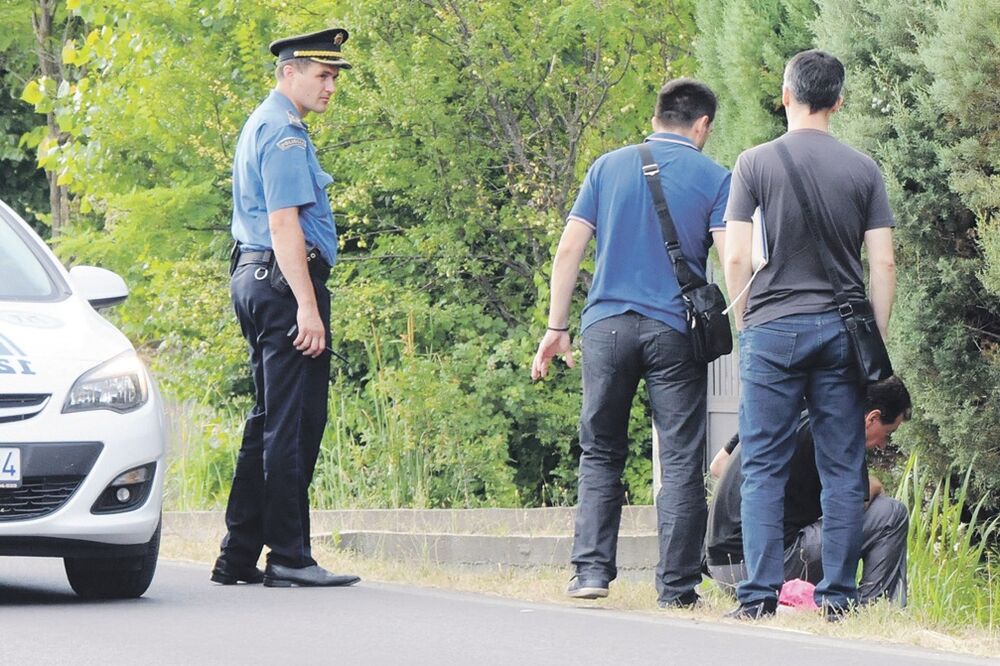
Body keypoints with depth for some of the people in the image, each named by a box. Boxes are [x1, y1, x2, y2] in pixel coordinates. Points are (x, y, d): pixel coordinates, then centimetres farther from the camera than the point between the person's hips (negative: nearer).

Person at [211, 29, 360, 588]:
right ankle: (290, 558, -9)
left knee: (270, 419, 13)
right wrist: (307, 307, -23)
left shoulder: (263, 126, 21)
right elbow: (283, 224, -19)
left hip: (254, 278, 11)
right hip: (286, 281, -11)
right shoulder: (284, 132, -12)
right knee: (294, 422, -9)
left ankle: (239, 557, 14)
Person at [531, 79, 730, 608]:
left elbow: (569, 250, 7)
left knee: (601, 454, 11)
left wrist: (556, 327, 10)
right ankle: (676, 585, 1)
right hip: (675, 333, -2)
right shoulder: (713, 179, 3)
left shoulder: (609, 167, 10)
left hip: (607, 325, 2)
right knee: (681, 460, 3)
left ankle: (591, 569, 2)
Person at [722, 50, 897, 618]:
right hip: (842, 330, 2)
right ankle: (838, 594, 3)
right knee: (843, 469, 5)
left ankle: (761, 594, -4)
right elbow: (884, 264, 1)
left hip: (773, 329, -1)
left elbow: (736, 258, -4)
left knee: (764, 468, 1)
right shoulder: (863, 170, 3)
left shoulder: (756, 164, -2)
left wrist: (744, 326, 9)